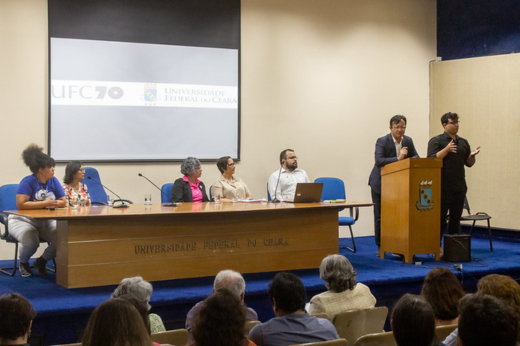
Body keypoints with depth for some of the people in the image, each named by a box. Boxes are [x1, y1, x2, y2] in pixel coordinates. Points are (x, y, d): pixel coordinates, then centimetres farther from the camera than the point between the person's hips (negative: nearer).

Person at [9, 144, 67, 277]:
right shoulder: (28, 182, -16)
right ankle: (23, 263, 4)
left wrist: (52, 204, -19)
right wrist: (45, 203, -23)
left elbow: (63, 202, 3)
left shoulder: (53, 181, 1)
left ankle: (41, 261, 10)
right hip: (24, 221, -5)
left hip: (46, 221, 5)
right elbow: (21, 204, -28)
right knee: (31, 242, -35)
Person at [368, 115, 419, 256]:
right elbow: (379, 161, -26)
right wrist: (398, 158, -33)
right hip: (380, 183, -4)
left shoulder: (408, 141, 2)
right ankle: (380, 246, 10)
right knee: (380, 216, 0)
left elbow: (416, 157, 7)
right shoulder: (382, 141, -15)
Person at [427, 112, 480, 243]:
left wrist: (472, 155, -3)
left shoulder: (463, 142, 16)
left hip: (459, 187, 5)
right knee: (440, 217, -3)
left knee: (456, 218, 8)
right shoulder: (436, 141, -1)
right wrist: (446, 150, -22)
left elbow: (469, 163, 18)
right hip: (443, 187, -5)